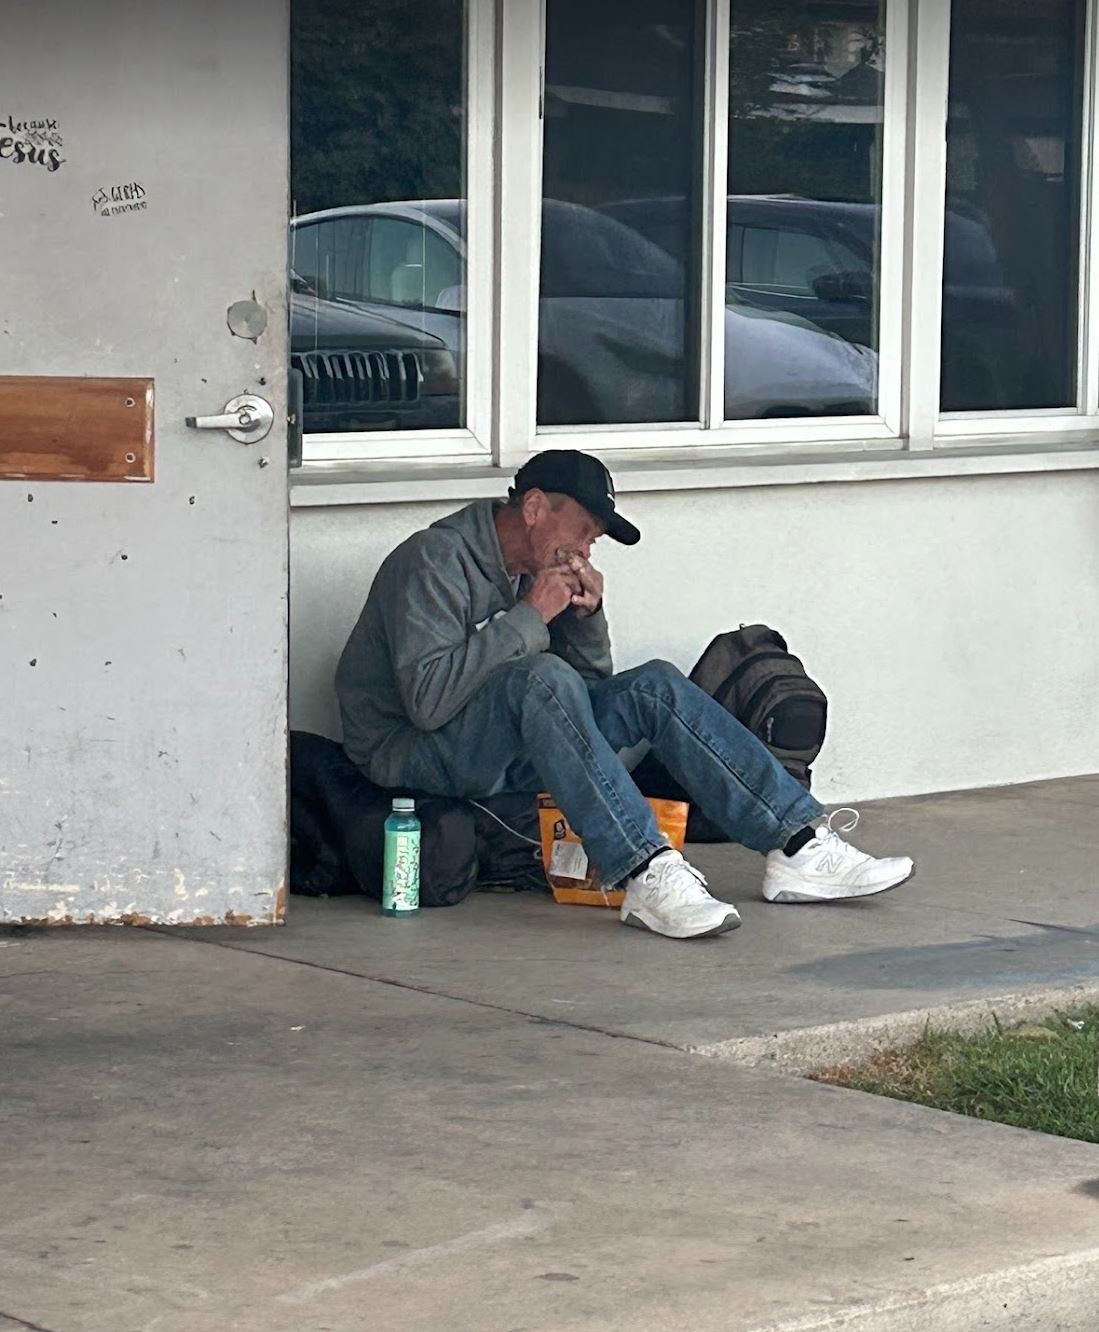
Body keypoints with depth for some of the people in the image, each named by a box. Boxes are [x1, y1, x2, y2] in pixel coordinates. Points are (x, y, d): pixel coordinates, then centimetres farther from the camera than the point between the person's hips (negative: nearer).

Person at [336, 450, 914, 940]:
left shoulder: (537, 571, 12)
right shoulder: (435, 561, -14)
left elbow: (593, 684, 16)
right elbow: (428, 700, -26)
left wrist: (587, 615, -4)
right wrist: (530, 616, -21)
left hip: (510, 753, 8)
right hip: (415, 757, -8)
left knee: (655, 688, -7)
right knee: (541, 678, -34)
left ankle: (799, 847, -12)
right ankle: (647, 873, -41)